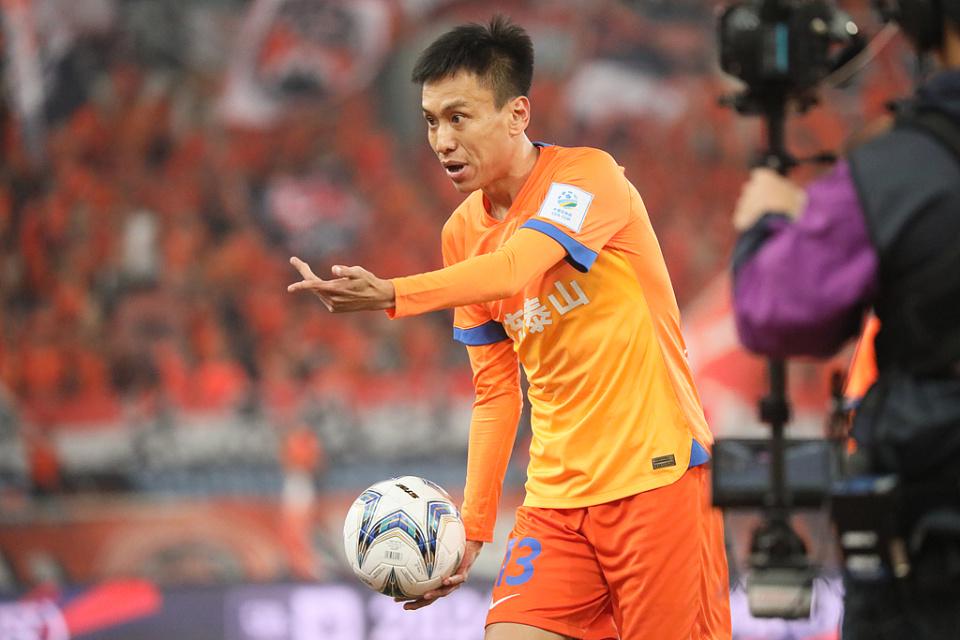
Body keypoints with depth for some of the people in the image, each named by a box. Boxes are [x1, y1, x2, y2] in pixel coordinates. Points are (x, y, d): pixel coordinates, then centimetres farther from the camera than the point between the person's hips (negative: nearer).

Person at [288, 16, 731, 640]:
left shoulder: (589, 175, -10)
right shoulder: (462, 233, 9)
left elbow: (515, 268, -30)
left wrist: (391, 295, -44)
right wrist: (472, 529, 6)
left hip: (657, 473, -5)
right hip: (557, 494, 5)